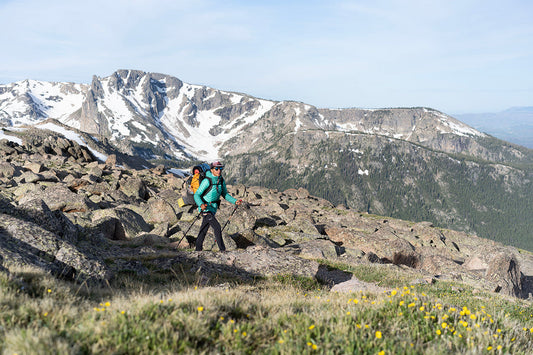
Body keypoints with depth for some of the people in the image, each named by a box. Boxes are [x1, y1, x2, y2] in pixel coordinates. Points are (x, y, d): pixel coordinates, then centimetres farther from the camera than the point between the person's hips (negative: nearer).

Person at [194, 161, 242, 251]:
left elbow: (225, 194, 9)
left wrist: (235, 201, -4)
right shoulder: (207, 181, -20)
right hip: (205, 208, -7)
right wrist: (201, 204, -35)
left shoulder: (221, 180, 0)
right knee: (217, 227, -15)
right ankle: (222, 249, -9)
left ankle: (198, 248, 29)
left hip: (213, 208, 7)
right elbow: (197, 195, -17)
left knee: (204, 229, 17)